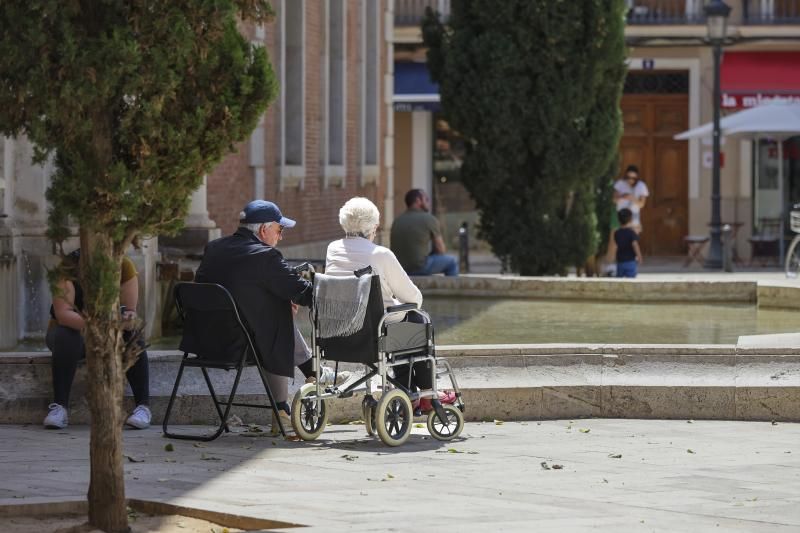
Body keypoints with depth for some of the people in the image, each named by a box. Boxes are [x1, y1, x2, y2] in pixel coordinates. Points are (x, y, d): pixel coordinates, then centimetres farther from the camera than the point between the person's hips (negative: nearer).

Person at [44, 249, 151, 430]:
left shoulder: (124, 265, -15)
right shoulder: (69, 266, -24)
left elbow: (130, 310, -16)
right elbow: (62, 313, -34)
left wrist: (129, 316, -41)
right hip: (73, 328, -2)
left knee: (132, 334, -29)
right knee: (66, 337, -35)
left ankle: (143, 406, -29)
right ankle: (60, 406, -36)